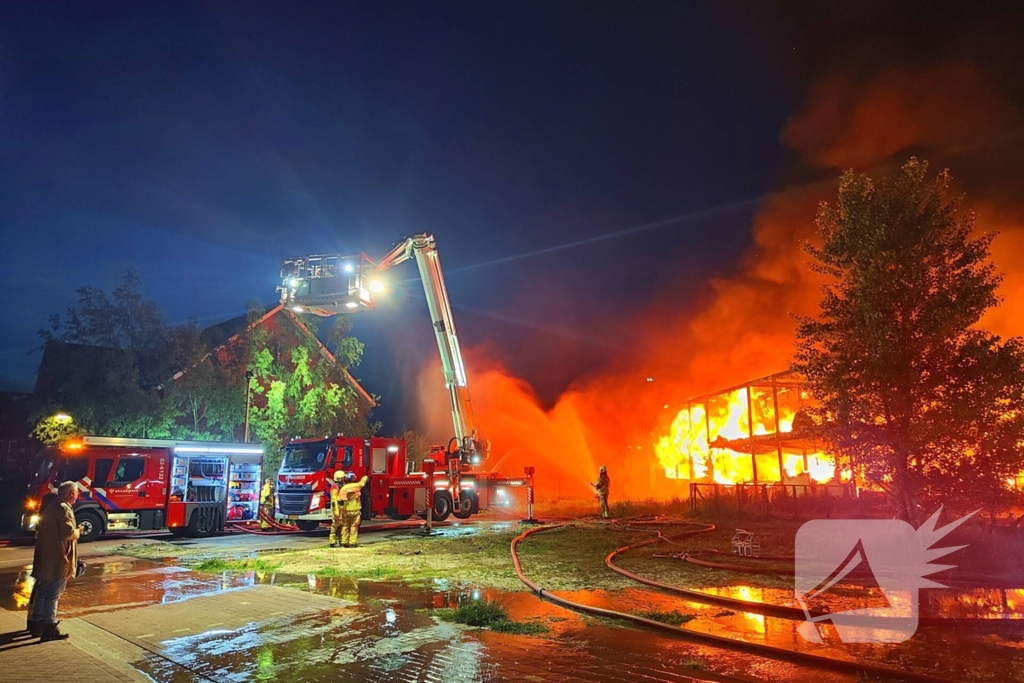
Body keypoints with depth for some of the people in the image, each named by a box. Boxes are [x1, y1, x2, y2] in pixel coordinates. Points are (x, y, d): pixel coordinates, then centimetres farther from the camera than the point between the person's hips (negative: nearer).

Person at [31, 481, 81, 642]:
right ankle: (49, 629, -2)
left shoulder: (49, 509, 14)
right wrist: (78, 531, -6)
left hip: (45, 559, 10)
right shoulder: (64, 509, -17)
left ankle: (38, 624, 30)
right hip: (58, 560, -10)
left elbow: (39, 531, 23)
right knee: (53, 594, -5)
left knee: (43, 592, 19)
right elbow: (69, 533, -25)